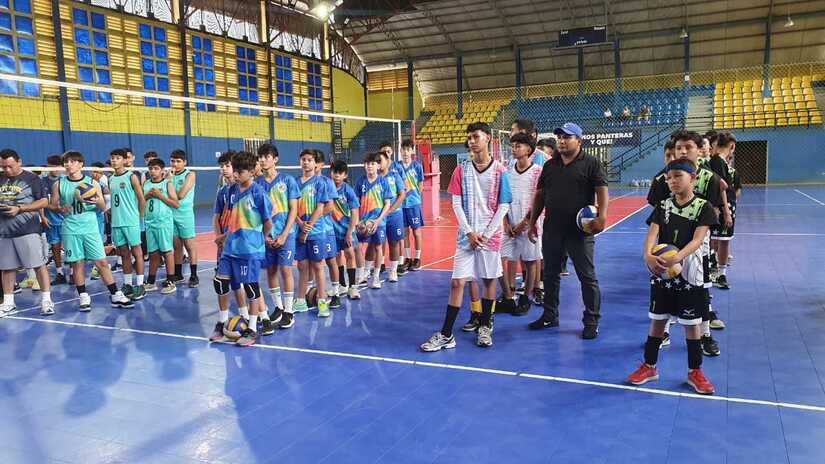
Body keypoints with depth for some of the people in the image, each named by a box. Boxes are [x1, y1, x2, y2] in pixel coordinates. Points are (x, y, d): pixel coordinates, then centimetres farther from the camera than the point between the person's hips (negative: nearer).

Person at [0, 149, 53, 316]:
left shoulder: (31, 178, -2)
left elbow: (43, 202, -6)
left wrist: (19, 208, -14)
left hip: (28, 230, -5)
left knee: (39, 264, -4)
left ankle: (46, 300, 3)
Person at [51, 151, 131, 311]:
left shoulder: (92, 182, 4)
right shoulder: (59, 185, 5)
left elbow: (103, 207, 7)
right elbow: (52, 205, 10)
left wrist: (97, 202, -16)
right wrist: (61, 209, -11)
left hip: (91, 229, 0)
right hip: (71, 230, 1)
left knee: (102, 262, -1)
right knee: (77, 264, 3)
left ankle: (116, 295, 4)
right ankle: (83, 297, 14)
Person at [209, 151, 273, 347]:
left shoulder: (258, 193, -13)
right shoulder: (233, 190, 8)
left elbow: (268, 222, -9)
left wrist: (261, 237, 5)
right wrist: (228, 235, 17)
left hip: (250, 249, -7)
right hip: (230, 247, 7)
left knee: (251, 287, 2)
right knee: (220, 283, 8)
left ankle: (252, 330, 15)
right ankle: (221, 323, 27)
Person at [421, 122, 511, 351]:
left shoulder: (500, 171, -2)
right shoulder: (461, 170, 3)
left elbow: (504, 206, -3)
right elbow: (456, 204, 1)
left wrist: (486, 234, -8)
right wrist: (469, 232, -9)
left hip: (490, 236, -1)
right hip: (466, 235, 1)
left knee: (489, 280, 8)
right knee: (457, 282, -3)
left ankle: (485, 327, 24)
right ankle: (446, 335, 1)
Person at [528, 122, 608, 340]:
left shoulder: (591, 163, -3)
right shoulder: (550, 165, 12)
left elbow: (602, 190, -9)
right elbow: (540, 195, 15)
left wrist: (601, 216, -23)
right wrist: (532, 221, 12)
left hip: (580, 230, -5)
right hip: (552, 229, 5)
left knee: (587, 276, 1)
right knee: (550, 274, 14)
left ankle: (591, 321, 12)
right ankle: (550, 316, 28)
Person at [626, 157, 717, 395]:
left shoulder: (703, 207, -6)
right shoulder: (663, 206, 3)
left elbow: (697, 239, -17)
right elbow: (652, 232, -9)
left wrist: (677, 257, -35)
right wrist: (648, 255, -30)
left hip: (689, 275, -3)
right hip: (661, 273, 3)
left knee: (691, 324, 7)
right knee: (657, 321, 12)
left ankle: (695, 371, 23)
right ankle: (649, 366, 25)